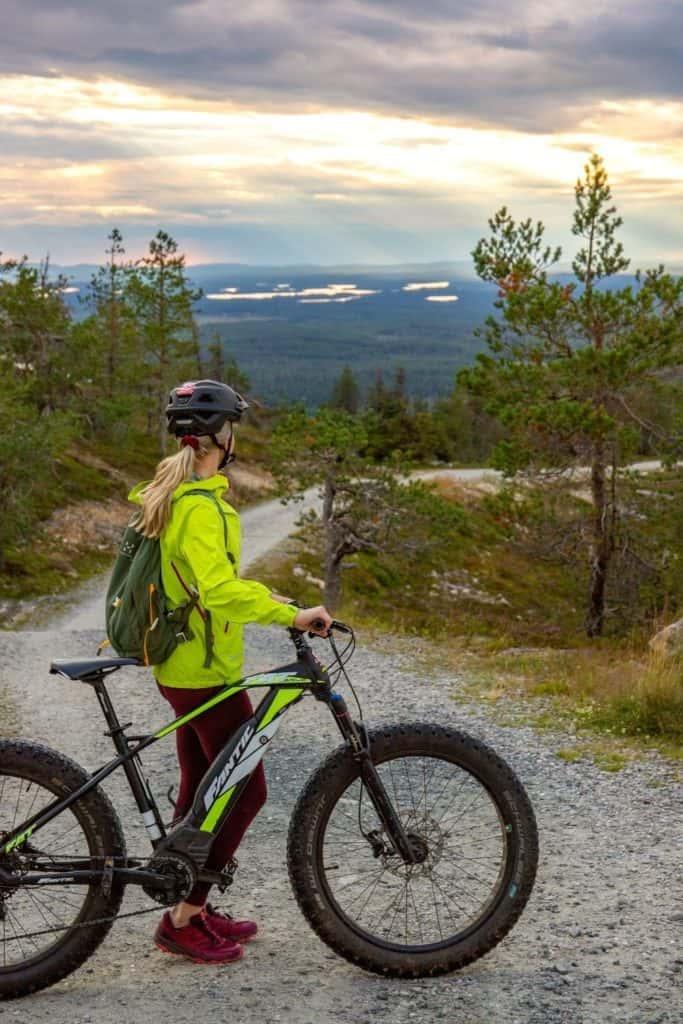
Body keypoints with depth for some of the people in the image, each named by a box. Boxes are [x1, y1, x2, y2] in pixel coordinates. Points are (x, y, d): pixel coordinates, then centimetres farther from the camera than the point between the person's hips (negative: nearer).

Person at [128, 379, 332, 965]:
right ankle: (183, 921, 5)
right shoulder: (201, 506, -22)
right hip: (206, 672, -10)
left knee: (201, 786, 17)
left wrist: (264, 597, 20)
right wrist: (290, 615, -33)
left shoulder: (168, 494, 10)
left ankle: (192, 909, 27)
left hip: (180, 666, 10)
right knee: (248, 790, -1)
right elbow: (220, 592, -35)